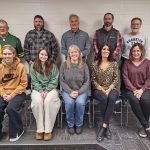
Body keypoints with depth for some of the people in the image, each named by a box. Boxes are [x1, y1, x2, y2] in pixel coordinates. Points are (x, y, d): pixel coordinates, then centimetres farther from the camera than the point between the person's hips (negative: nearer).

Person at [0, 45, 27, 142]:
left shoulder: (20, 66, -8)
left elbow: (23, 84, -8)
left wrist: (12, 95, -14)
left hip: (18, 93, -3)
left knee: (11, 108, -28)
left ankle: (18, 131, 0)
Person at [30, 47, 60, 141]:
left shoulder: (53, 66, 4)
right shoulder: (33, 66, 7)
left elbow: (54, 81, -2)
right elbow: (34, 81, 2)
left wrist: (46, 91, -14)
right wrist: (41, 91, -12)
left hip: (51, 89, -1)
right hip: (38, 89, 1)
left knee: (48, 101, -32)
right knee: (38, 101, -30)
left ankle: (48, 130, -23)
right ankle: (40, 129, -20)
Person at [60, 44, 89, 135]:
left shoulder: (84, 66, 2)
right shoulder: (64, 65, 2)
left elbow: (87, 82, -1)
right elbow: (62, 81, -1)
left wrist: (78, 92, -15)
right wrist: (70, 92, -14)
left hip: (81, 91, 0)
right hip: (67, 91, 0)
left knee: (80, 102, -30)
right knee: (69, 102, -30)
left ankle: (79, 124, -3)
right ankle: (70, 124, -3)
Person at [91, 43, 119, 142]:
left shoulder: (114, 64, 8)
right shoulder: (95, 64, 6)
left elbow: (116, 79, 2)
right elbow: (93, 80, 2)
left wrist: (109, 89, -13)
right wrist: (102, 90, -12)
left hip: (111, 89, 1)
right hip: (99, 89, 0)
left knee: (112, 98, -35)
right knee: (104, 98, -34)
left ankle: (103, 126, -30)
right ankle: (107, 126, -19)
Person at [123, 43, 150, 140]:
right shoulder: (127, 62, 7)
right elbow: (125, 78, 0)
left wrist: (142, 90, -13)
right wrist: (134, 90, -11)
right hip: (131, 89, 0)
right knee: (134, 100, -32)